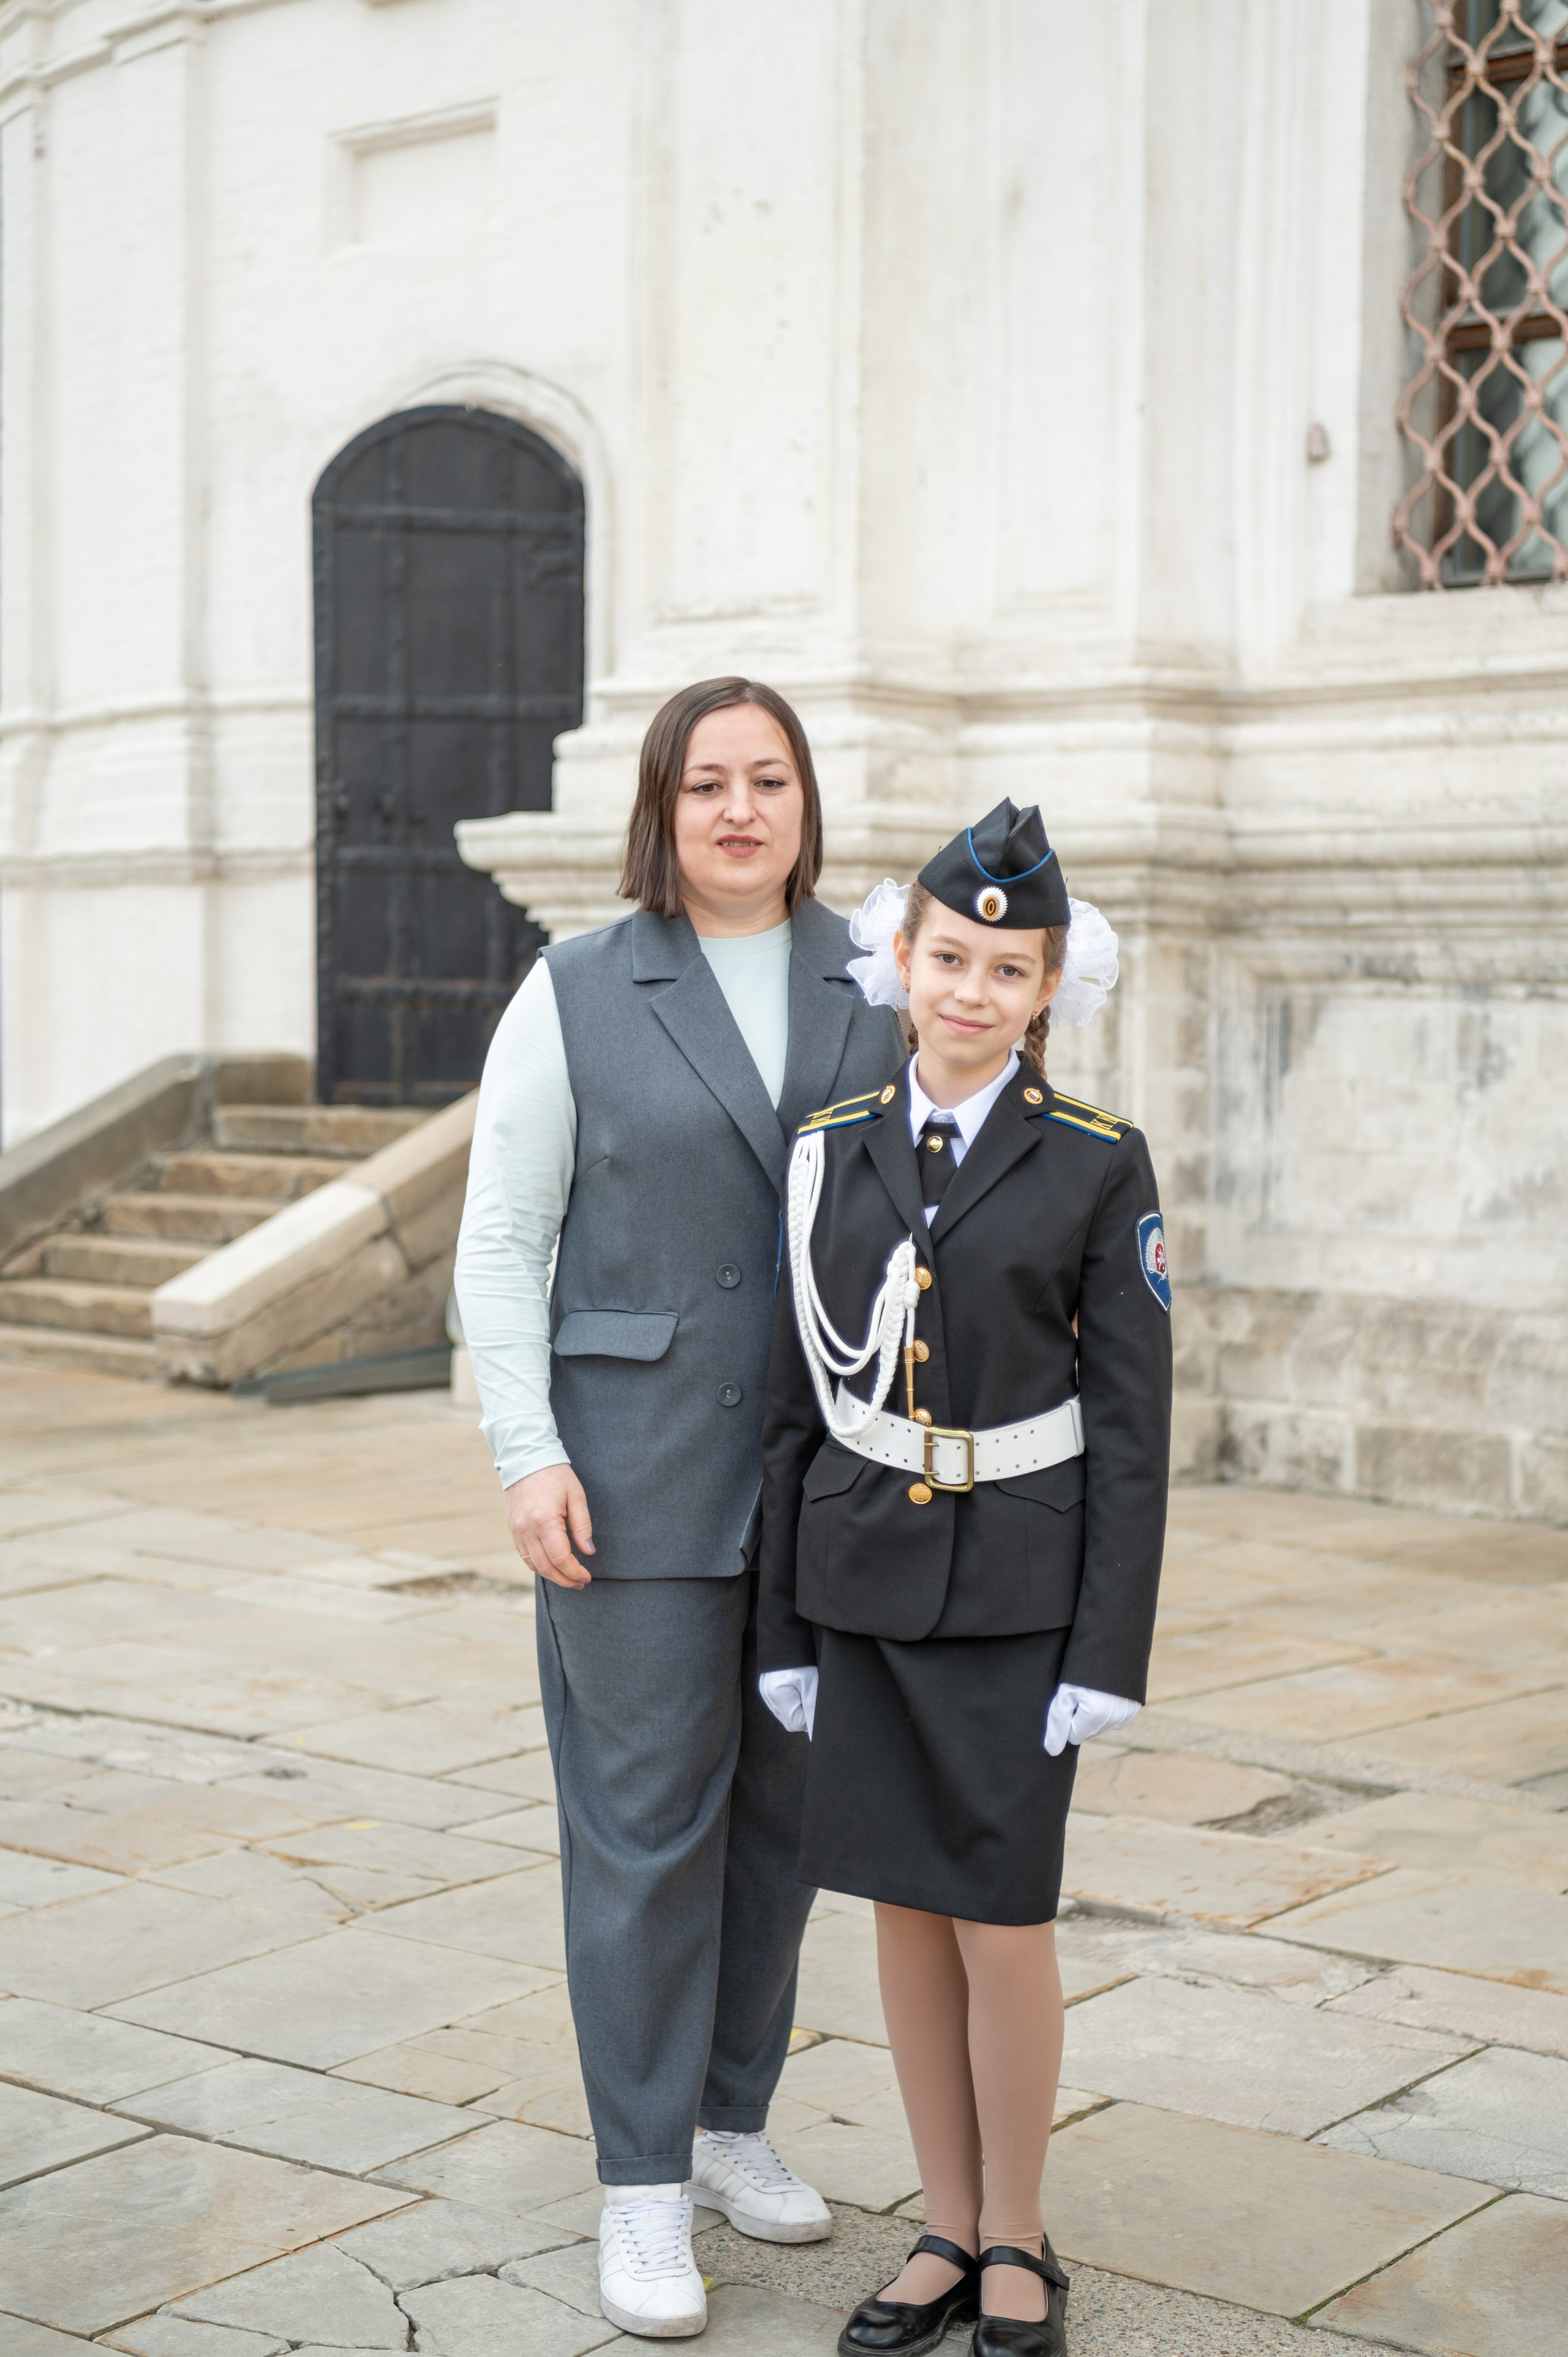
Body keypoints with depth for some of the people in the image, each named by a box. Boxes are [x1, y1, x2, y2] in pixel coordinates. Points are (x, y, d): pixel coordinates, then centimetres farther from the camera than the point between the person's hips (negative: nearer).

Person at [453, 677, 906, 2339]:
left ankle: (731, 2124, 29)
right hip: (639, 1475, -3)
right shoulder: (577, 995, -2)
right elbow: (500, 1241, -3)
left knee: (781, 1808, 12)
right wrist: (527, 1455, -10)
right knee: (646, 1820, 0)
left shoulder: (876, 990, 6)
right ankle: (641, 2189, 11)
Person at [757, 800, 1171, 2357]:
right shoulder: (833, 1152, 2)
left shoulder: (1098, 1165, -6)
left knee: (1000, 1920, 0)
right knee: (904, 1910, 10)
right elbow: (794, 1398, 6)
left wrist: (1110, 1652, -10)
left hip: (1017, 1587, -3)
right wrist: (785, 1625, 5)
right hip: (865, 1574, 3)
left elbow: (1131, 1423, -6)